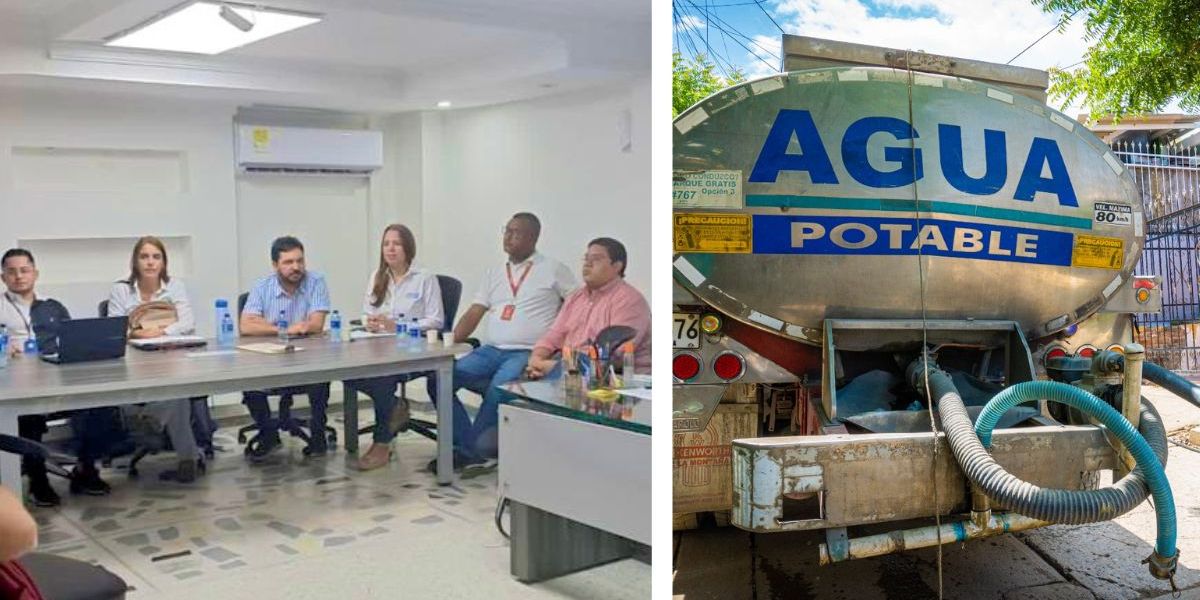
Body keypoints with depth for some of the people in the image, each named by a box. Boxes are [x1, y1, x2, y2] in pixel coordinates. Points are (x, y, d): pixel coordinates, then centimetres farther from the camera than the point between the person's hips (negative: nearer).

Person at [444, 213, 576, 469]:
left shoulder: (553, 270, 4)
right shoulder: (494, 274, 19)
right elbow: (473, 315, 13)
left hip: (527, 353, -5)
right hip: (490, 350, 6)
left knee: (497, 390, -34)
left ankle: (471, 449, -14)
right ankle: (469, 448, -12)